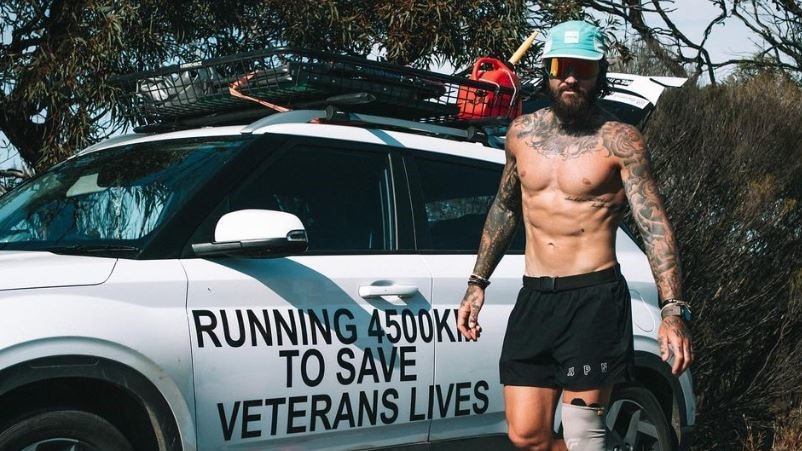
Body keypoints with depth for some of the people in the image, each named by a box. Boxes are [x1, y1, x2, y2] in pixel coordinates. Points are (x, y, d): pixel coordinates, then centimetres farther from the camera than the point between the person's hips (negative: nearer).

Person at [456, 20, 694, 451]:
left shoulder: (619, 140, -6)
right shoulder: (522, 133, 9)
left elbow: (655, 225, -10)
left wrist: (673, 311, -21)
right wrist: (477, 283, 22)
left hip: (594, 300, -5)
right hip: (534, 300, 5)